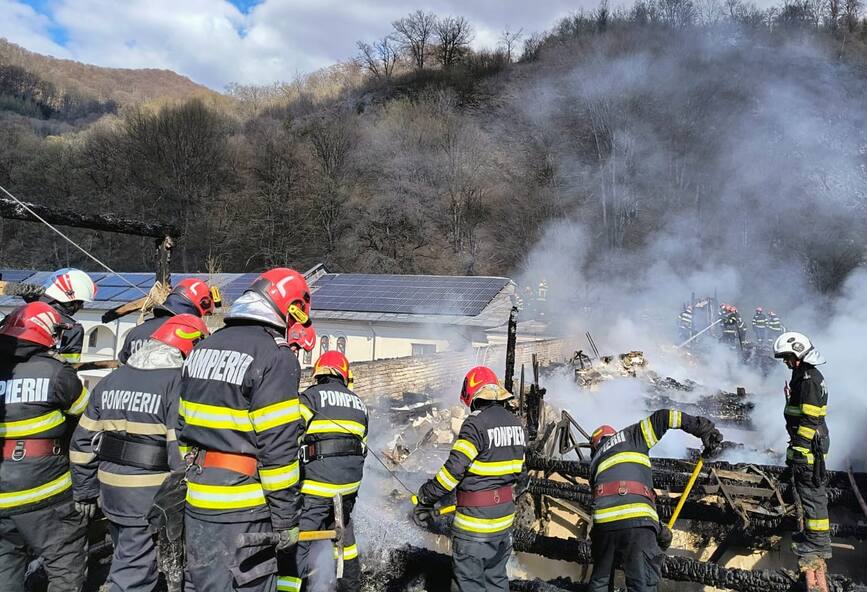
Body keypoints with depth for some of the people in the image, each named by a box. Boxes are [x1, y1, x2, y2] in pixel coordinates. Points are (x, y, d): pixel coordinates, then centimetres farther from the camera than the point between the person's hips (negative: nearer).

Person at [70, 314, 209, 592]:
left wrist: (85, 491, 20)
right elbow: (183, 451, -21)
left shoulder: (112, 380, 8)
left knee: (128, 556, 26)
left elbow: (83, 441, 12)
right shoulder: (179, 382, -16)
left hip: (110, 491, 7)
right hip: (150, 496, -7)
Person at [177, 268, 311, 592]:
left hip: (198, 500, 8)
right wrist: (286, 518, -11)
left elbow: (184, 427, 15)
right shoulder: (276, 358, -16)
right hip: (242, 507, -7)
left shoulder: (202, 349, 10)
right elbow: (279, 447, -18)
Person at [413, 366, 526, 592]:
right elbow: (520, 472, 13)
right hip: (505, 515, 8)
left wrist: (425, 500, -15)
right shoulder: (515, 423, 5)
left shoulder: (476, 423, -19)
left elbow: (453, 469, -23)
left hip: (476, 517, -8)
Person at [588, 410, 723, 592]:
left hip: (603, 522, 5)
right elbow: (661, 418, 12)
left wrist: (658, 528, 24)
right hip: (637, 522, -4)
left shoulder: (595, 463, 33)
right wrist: (703, 428, 15)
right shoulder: (627, 437, 23)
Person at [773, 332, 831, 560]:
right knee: (809, 488, 19)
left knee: (811, 490, -3)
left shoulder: (808, 379, -20)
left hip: (809, 445, -10)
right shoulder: (806, 374, 13)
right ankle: (814, 532, 32)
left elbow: (809, 420, -24)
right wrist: (797, 445, 28)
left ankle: (818, 543, 5)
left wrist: (799, 450, -22)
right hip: (812, 442, 10)